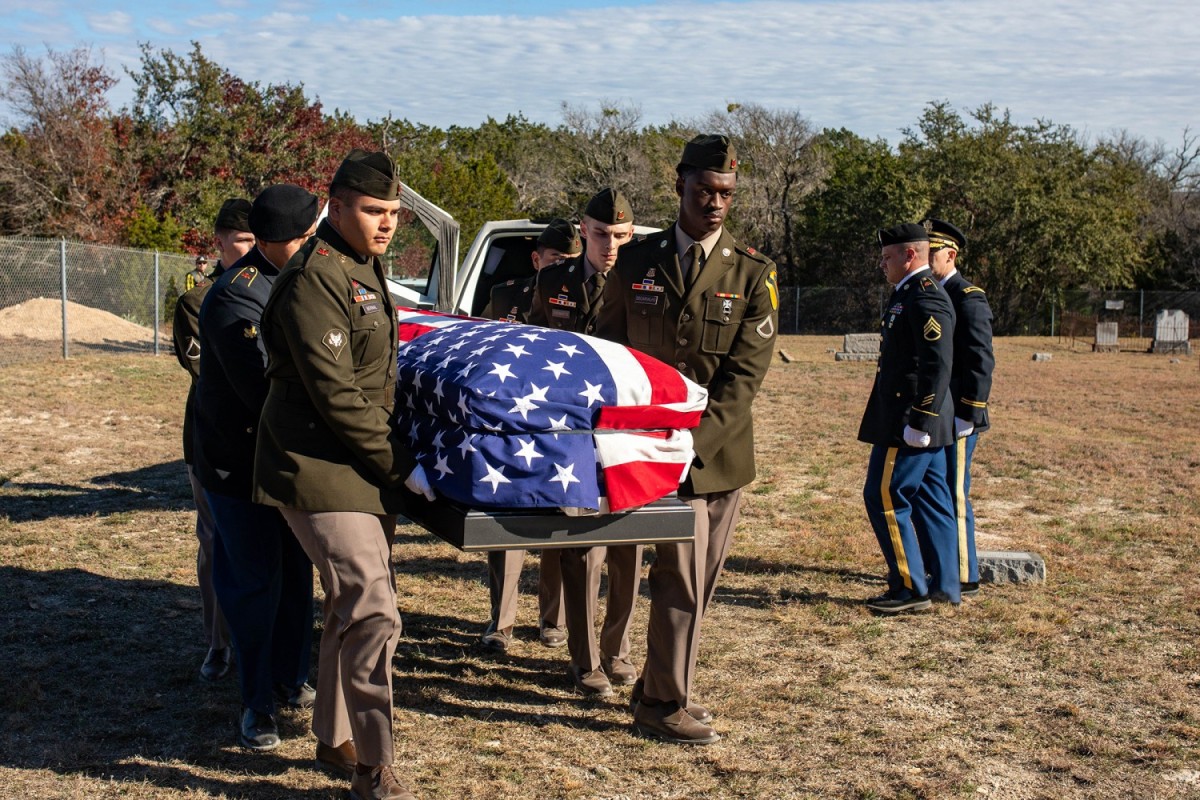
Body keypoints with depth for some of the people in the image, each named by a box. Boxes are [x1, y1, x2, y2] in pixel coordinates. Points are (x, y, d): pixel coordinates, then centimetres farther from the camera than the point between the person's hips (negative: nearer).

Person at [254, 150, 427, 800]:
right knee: (373, 614, -13)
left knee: (351, 609, 16)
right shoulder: (315, 281, -16)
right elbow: (337, 396, -20)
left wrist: (395, 458, 21)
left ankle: (334, 739, 31)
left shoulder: (364, 270, 16)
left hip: (367, 470, 10)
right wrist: (399, 464, -15)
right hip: (322, 473, -10)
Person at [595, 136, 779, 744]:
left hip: (723, 451, 2)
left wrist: (696, 440, -16)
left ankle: (659, 686, 29)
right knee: (682, 578, -5)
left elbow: (745, 374, -7)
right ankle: (663, 707, 9)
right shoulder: (635, 263, 4)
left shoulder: (753, 274, 1)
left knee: (699, 580, 11)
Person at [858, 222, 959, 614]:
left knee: (885, 497, -5)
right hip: (922, 421, 10)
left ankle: (910, 588, 1)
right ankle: (945, 584, 21)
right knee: (928, 499, 13)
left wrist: (918, 421, -24)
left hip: (910, 420, -10)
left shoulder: (925, 298, -17)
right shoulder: (909, 294, 16)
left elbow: (938, 366, -24)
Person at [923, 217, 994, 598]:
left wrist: (967, 415, -21)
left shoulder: (968, 299, -13)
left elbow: (981, 361, -18)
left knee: (954, 496, -3)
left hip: (955, 419, -9)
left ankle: (964, 579, 6)